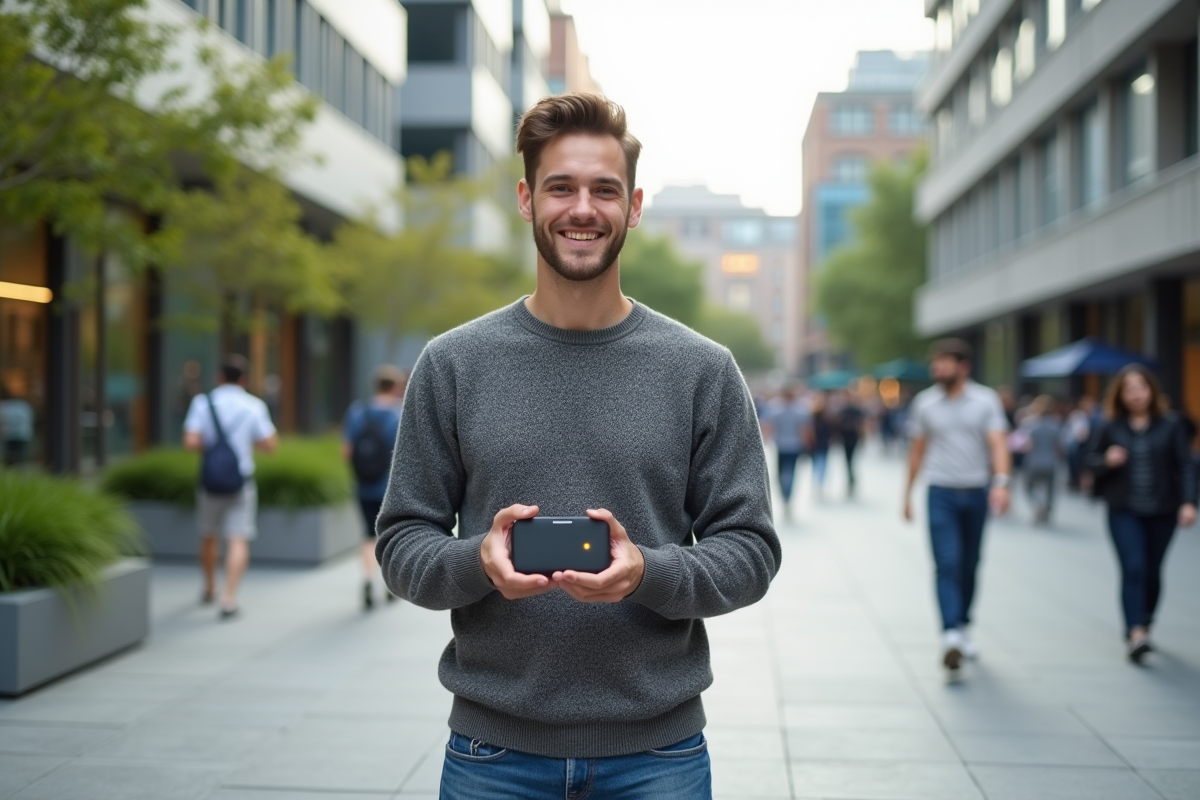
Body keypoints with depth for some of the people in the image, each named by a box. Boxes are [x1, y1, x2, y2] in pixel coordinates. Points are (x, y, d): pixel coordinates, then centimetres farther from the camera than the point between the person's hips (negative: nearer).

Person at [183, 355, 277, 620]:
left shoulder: (202, 402, -4)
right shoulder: (254, 405, -5)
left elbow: (191, 442, -13)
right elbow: (270, 445, -4)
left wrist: (209, 447, 7)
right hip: (241, 480, -2)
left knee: (209, 537, 19)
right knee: (238, 540, -3)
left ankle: (210, 589, 36)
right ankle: (229, 599, -13)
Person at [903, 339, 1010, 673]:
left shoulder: (986, 400, 0)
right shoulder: (924, 402, 3)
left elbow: (998, 443, -9)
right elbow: (917, 449, 11)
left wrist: (1001, 482, -25)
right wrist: (908, 492, 11)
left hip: (977, 493, 1)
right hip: (941, 493, -1)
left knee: (970, 565, 11)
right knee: (947, 563, -12)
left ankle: (963, 626, 27)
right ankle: (950, 635, -19)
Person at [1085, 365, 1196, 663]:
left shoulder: (1170, 425, 0)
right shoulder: (1110, 426, 1)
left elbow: (1184, 465, -2)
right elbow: (1091, 459, 9)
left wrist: (1188, 502, -12)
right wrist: (1107, 461, -14)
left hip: (1162, 512, 1)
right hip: (1124, 511, -1)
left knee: (1152, 571, 11)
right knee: (1133, 569, -13)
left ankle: (1144, 624, 30)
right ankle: (1135, 633, -17)